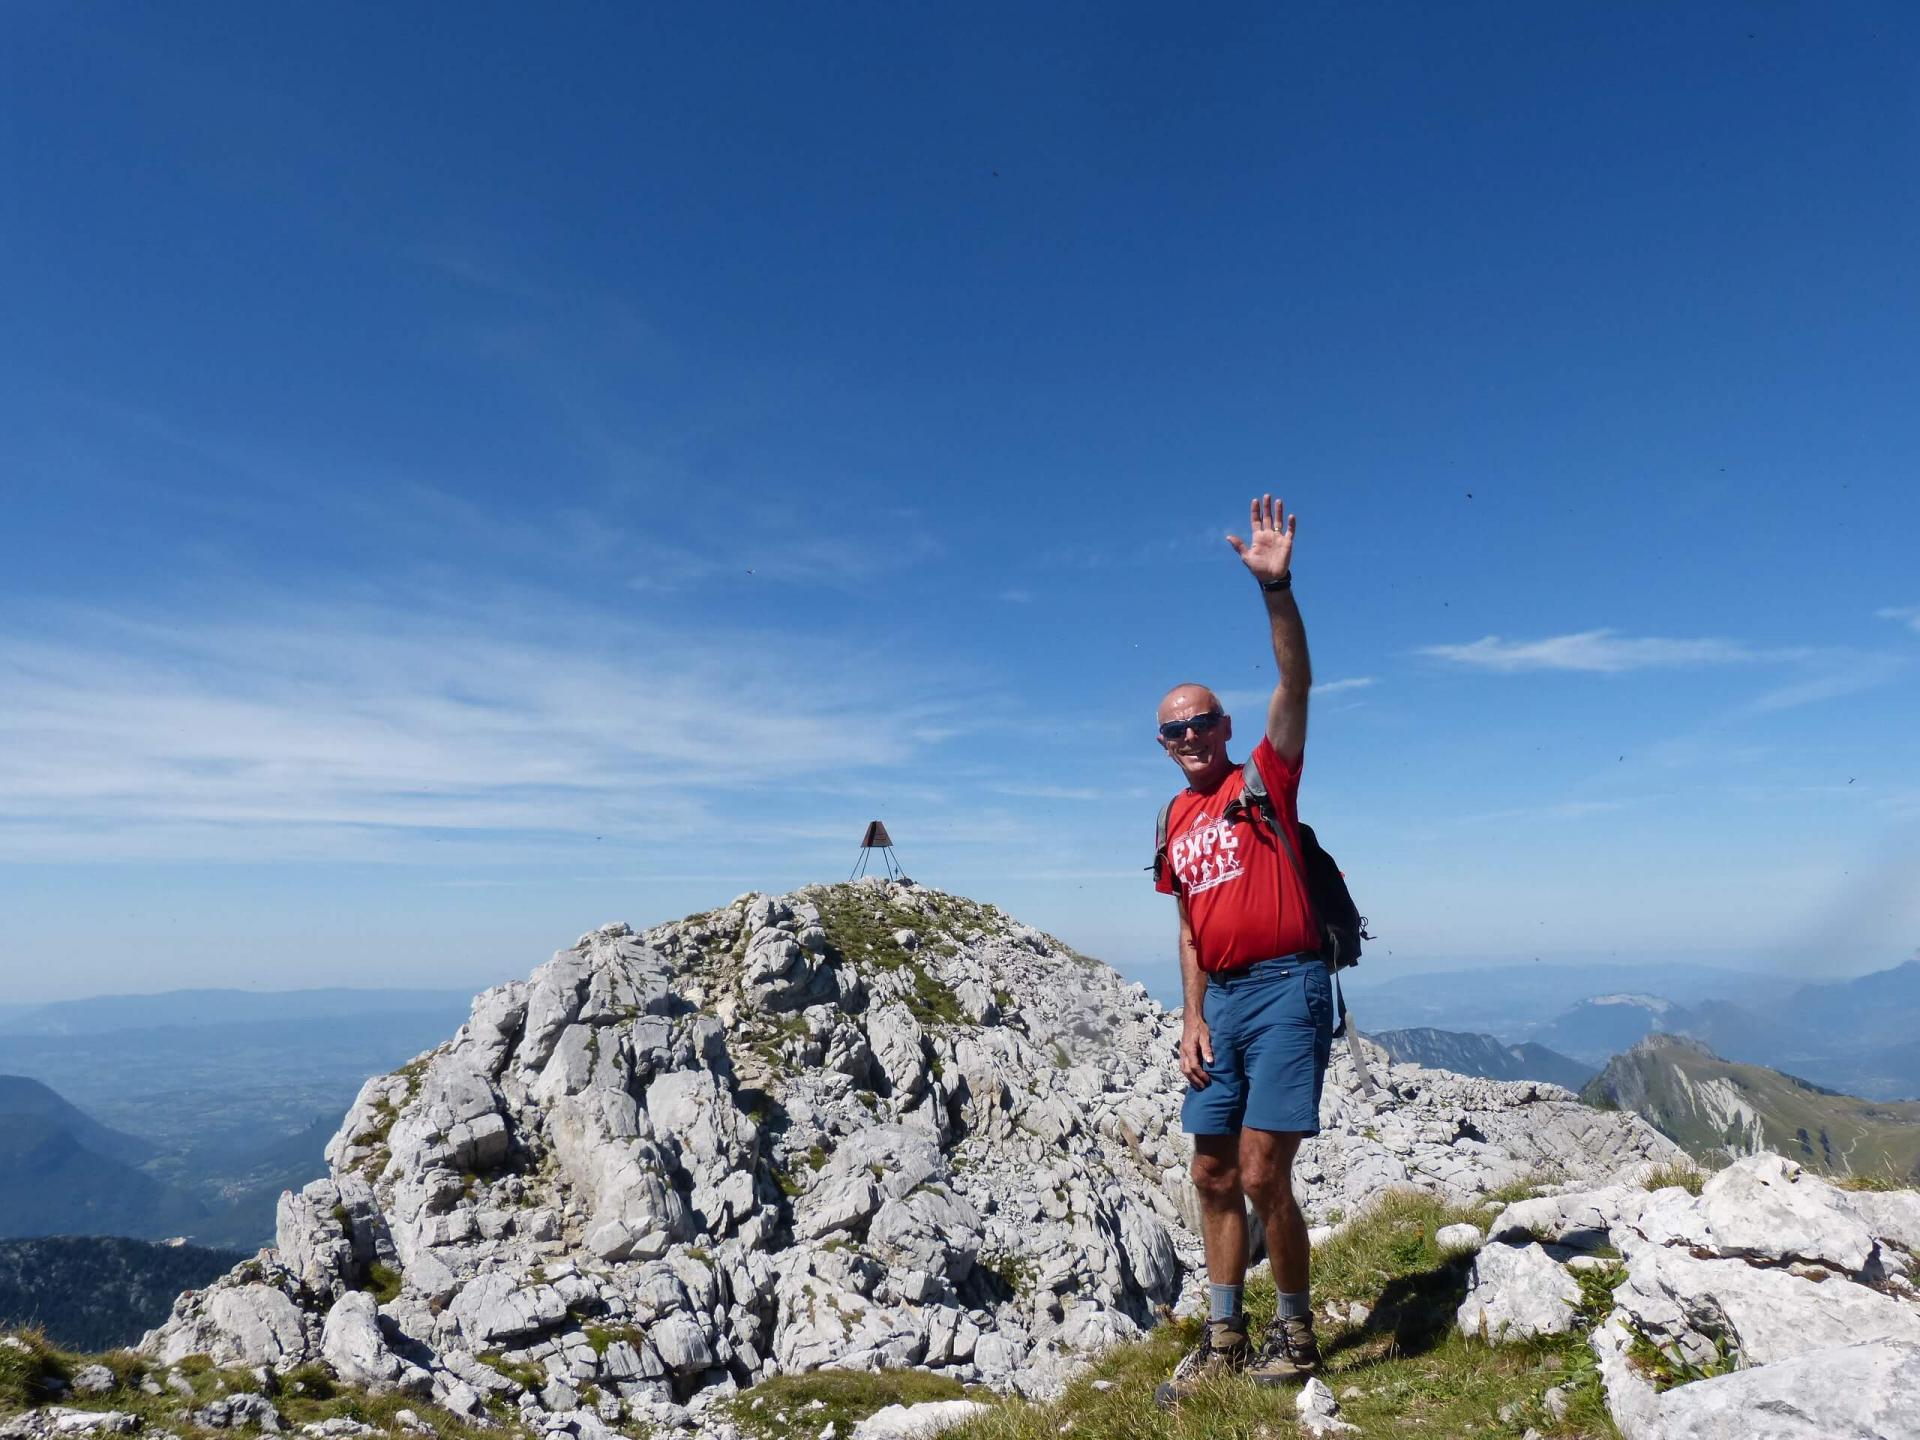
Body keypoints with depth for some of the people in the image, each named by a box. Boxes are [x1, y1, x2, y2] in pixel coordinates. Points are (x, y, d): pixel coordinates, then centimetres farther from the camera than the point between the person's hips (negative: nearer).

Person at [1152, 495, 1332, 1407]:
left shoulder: (1265, 778, -2)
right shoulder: (1176, 821, 14)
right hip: (1221, 1000, 6)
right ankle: (1224, 1338, 26)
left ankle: (1295, 1334, 18)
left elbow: (1296, 683, -17)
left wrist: (1276, 589, -30)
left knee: (1262, 1175, -6)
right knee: (1213, 1173, 11)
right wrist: (1192, 1018, 6)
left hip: (1285, 989, -6)